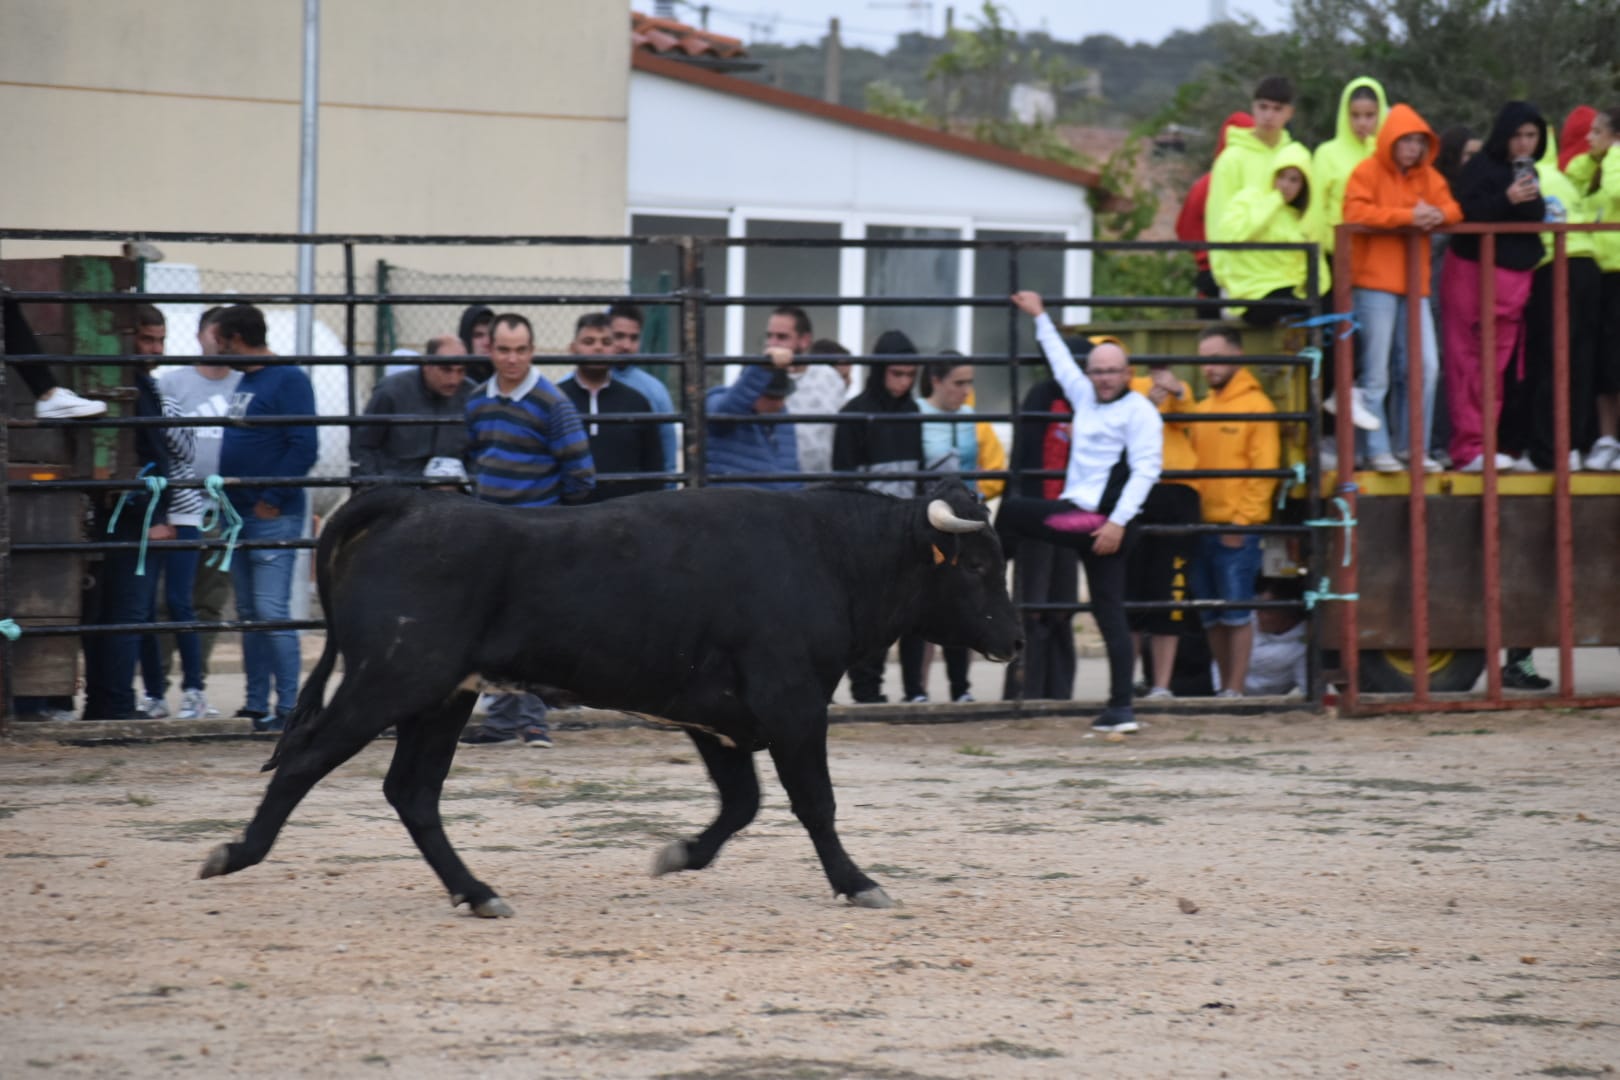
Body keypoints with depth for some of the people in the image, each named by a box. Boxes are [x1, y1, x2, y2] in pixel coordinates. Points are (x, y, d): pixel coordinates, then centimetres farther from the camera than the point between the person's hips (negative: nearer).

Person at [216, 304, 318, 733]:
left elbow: (303, 449, -17)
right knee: (249, 613, 11)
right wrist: (229, 501, 15)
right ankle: (256, 704, 15)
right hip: (240, 517, 9)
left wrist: (271, 500, -18)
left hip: (273, 518, -9)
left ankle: (288, 707, -10)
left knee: (272, 612, -12)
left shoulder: (288, 380, -10)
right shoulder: (245, 381, 17)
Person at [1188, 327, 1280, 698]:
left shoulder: (1256, 405, -4)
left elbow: (1264, 469, -9)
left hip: (1237, 529, -7)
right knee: (1211, 616, 9)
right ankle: (1224, 686, 17)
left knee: (1236, 612, -6)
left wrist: (1241, 521, -14)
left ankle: (1235, 689, -4)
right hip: (1204, 525, 7)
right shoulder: (1203, 408, 17)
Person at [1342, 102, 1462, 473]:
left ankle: (1413, 447, 11)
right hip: (1375, 283, -6)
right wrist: (1407, 216, -21)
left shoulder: (1427, 176, 15)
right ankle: (1378, 449, 3)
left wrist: (1438, 215, -16)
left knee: (1426, 367, 2)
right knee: (1377, 372, -2)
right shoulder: (1368, 173, -3)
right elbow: (1356, 213, -17)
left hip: (1414, 284, 6)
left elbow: (1452, 208, 8)